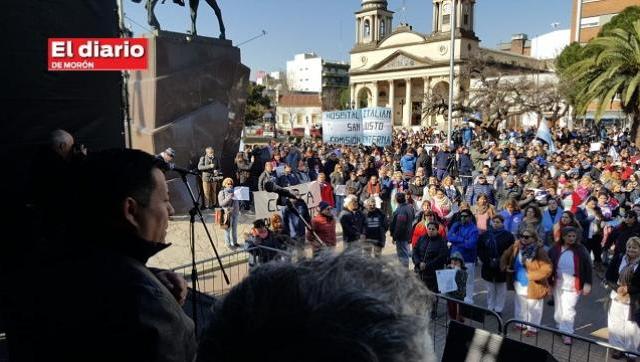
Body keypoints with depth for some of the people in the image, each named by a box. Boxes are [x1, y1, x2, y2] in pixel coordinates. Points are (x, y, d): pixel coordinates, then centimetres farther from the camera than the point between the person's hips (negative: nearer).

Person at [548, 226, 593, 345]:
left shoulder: (580, 250, -8)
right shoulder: (555, 249, -6)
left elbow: (588, 267, -5)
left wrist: (587, 284, -8)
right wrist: (548, 282, 1)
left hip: (573, 284, -2)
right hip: (558, 283, 2)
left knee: (568, 309, -4)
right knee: (559, 308, 16)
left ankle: (567, 333, 8)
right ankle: (560, 327, 37)